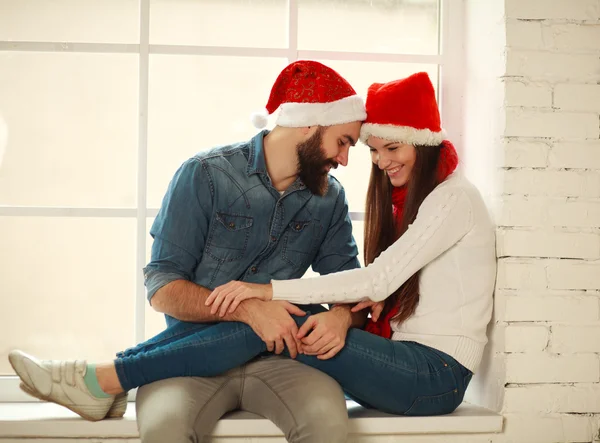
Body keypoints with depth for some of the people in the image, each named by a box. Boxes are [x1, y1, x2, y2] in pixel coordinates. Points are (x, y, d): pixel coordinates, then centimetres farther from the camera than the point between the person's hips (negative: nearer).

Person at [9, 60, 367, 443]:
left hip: (275, 357, 4)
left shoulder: (330, 199, 9)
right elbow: (162, 289, -6)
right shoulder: (206, 175, -2)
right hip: (193, 354, -4)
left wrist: (342, 317, -14)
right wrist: (248, 308, -21)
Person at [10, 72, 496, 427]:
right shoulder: (407, 198, 20)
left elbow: (381, 277, -18)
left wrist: (269, 290, -21)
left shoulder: (454, 197, -8)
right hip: (403, 364, 7)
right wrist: (364, 303, -12)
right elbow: (384, 285, 12)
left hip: (435, 375, -7)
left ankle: (107, 381, -24)